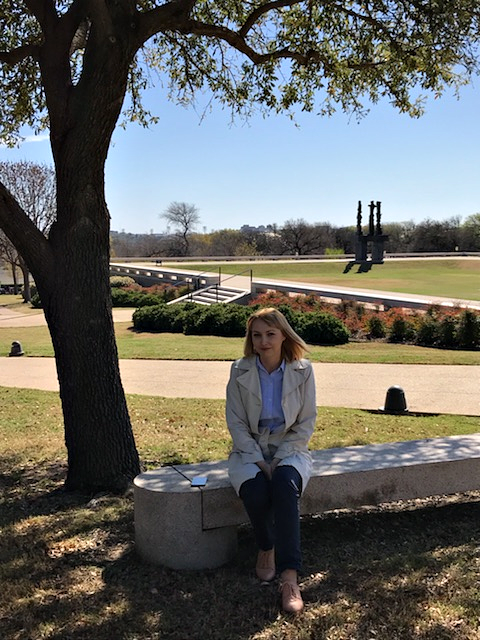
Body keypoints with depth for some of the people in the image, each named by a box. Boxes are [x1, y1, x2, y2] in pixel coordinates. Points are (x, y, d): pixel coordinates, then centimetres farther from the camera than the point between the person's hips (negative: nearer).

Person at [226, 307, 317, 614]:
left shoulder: (303, 371, -6)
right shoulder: (240, 372, -6)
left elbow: (307, 422, -3)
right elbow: (236, 424, -4)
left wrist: (280, 458, -13)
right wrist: (259, 461, -15)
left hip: (290, 449, 0)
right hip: (250, 450, 1)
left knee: (285, 484, -34)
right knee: (255, 490, -31)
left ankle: (290, 576, -31)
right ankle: (266, 548, 1)